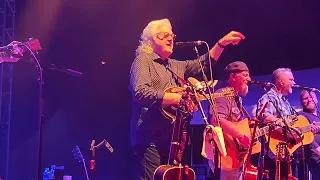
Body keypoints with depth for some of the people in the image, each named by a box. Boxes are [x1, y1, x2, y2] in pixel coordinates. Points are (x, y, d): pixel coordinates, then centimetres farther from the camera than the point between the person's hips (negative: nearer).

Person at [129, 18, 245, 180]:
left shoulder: (176, 66, 21)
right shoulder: (143, 60, -4)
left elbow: (203, 64, 23)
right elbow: (140, 92, -20)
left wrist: (222, 43, 10)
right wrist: (178, 99, -20)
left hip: (173, 138, 8)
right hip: (151, 138, -8)